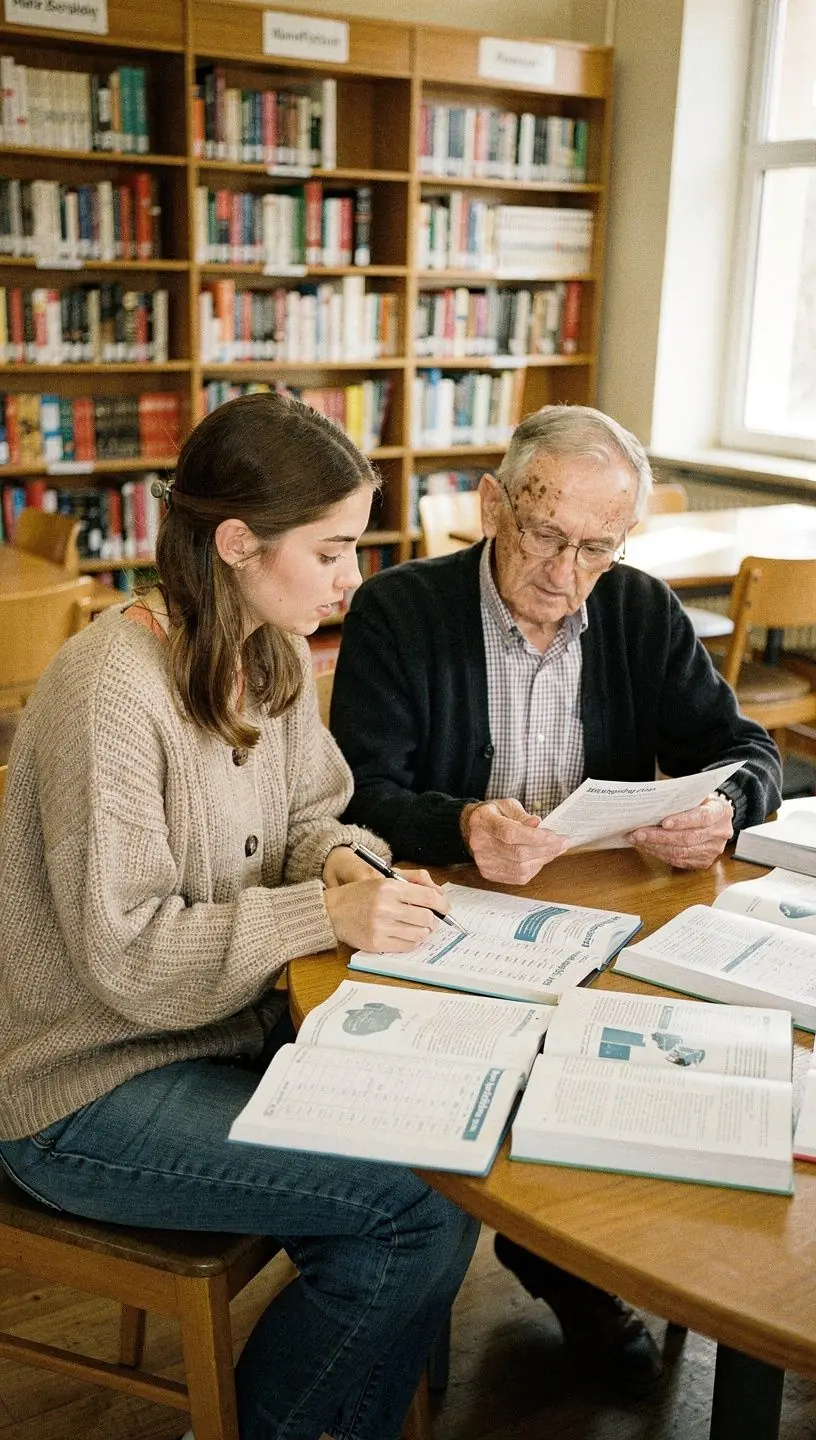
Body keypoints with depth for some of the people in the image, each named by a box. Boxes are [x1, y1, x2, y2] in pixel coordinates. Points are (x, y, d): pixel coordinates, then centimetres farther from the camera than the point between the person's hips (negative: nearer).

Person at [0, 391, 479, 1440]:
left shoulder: (276, 658, 2)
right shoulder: (110, 689, -24)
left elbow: (310, 818, 12)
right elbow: (127, 956, -23)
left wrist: (344, 864, -10)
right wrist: (327, 916, -25)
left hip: (233, 1029, 8)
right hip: (93, 1090, -8)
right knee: (423, 1212, -17)